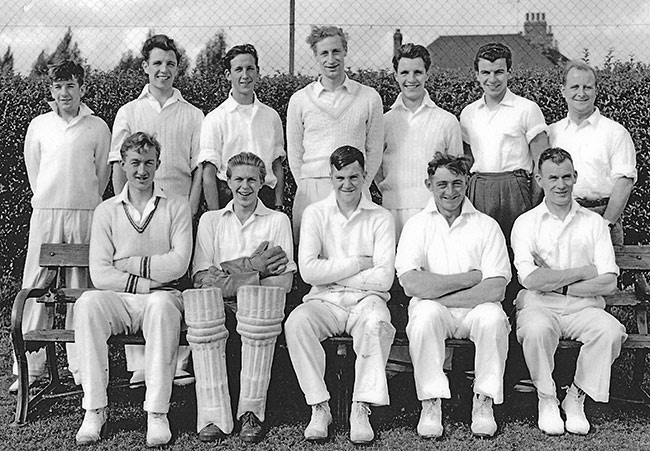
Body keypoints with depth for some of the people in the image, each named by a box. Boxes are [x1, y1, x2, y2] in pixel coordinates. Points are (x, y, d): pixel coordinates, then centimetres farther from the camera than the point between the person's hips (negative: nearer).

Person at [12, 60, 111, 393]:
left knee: (82, 289, 1)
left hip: (85, 215, -1)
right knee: (35, 287, -2)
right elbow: (33, 169, 15)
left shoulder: (98, 127, 4)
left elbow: (102, 173, 10)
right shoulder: (39, 125, 8)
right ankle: (29, 366, 4)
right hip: (45, 213, 1)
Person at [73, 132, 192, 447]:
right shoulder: (107, 211, 11)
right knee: (87, 304, -30)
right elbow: (99, 274, 0)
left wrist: (130, 264, -6)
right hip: (116, 300, 2)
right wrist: (145, 283, -10)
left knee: (161, 305, -36)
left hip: (162, 297, -1)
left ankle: (157, 413, -32)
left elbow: (178, 264, -6)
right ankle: (94, 410, -25)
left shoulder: (176, 208, 8)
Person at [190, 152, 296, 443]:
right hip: (220, 303, 1)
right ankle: (214, 416, -32)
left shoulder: (278, 221, 15)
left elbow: (284, 282, 1)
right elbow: (201, 278, 4)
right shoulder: (210, 220, 19)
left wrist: (232, 281, -12)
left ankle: (251, 412, -27)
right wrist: (251, 266, -9)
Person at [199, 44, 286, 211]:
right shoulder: (215, 119, -1)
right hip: (229, 197, -3)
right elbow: (208, 173, -5)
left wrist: (278, 206, 5)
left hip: (266, 197, 3)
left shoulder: (271, 116, 11)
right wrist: (215, 215, -12)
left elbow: (277, 166, 14)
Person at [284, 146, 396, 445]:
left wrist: (331, 271, -5)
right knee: (296, 322, -30)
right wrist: (357, 264, -7)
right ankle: (319, 407, -20)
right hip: (325, 300, 1)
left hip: (367, 299, -1)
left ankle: (361, 409, -25)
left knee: (378, 323, -35)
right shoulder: (315, 213, 7)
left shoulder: (381, 218, 4)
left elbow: (383, 279, -7)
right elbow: (308, 271, -7)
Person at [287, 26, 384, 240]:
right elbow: (294, 153, 10)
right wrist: (308, 188, 4)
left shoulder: (369, 98, 5)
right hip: (310, 192, 0)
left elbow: (374, 150, 10)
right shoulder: (299, 100, 6)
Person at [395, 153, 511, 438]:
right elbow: (412, 284, -13)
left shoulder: (487, 226, 4)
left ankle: (484, 401, -15)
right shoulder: (417, 225, 4)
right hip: (433, 310, 0)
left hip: (475, 309, 0)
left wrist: (438, 295, -13)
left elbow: (496, 289, -9)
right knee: (424, 314, -33)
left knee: (492, 316, -31)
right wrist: (469, 278, -12)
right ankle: (431, 403, -21)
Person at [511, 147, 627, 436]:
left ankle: (576, 398, -8)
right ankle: (546, 399, -9)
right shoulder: (526, 223, 6)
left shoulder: (594, 222, 11)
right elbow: (530, 279, -9)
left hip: (583, 307, 2)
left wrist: (554, 282, -6)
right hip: (539, 306, -2)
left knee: (611, 330, -29)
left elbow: (608, 283, 0)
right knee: (536, 330, -35)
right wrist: (583, 272, -5)